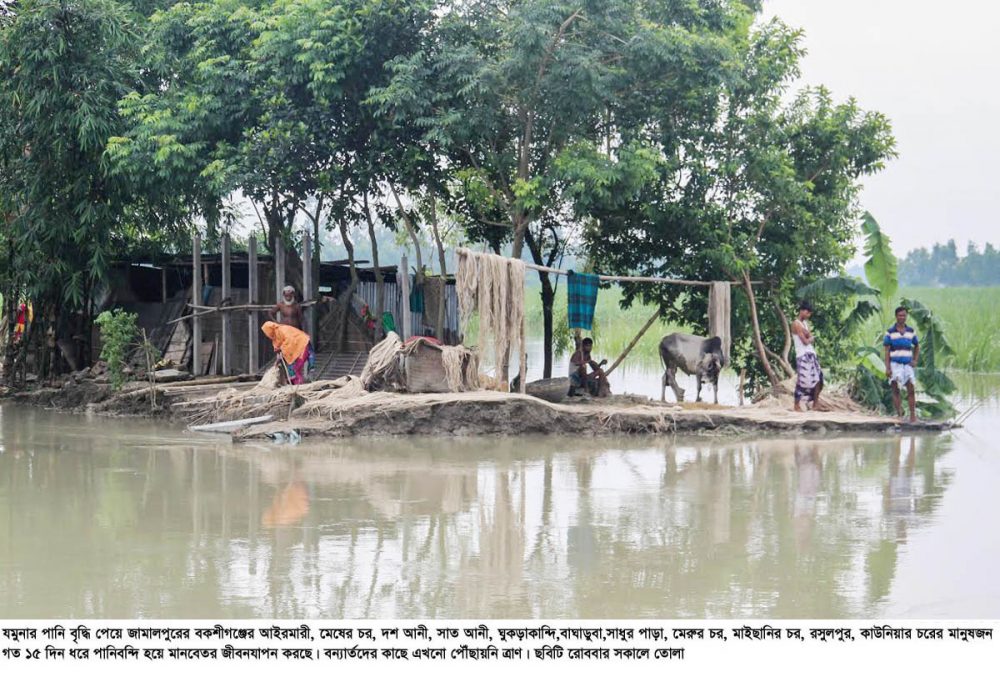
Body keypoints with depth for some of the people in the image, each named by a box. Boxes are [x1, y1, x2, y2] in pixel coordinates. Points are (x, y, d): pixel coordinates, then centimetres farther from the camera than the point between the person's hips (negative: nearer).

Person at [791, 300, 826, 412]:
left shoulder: (805, 323, 17)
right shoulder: (796, 324, -11)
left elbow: (811, 338, 10)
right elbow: (805, 341, -14)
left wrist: (808, 337, -8)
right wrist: (811, 337, 2)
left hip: (811, 354, 9)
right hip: (803, 355, -9)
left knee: (817, 378, 6)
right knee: (801, 380, -9)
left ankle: (816, 404, 12)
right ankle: (797, 405, -2)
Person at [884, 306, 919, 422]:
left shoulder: (911, 331, 6)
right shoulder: (890, 332, -3)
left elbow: (917, 347, 20)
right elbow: (886, 351, -4)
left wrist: (915, 361, 5)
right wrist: (887, 368, -11)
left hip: (908, 365, 2)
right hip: (895, 364, -2)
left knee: (911, 390, -5)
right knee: (896, 391, 0)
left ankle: (913, 416, -2)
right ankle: (899, 415, 5)